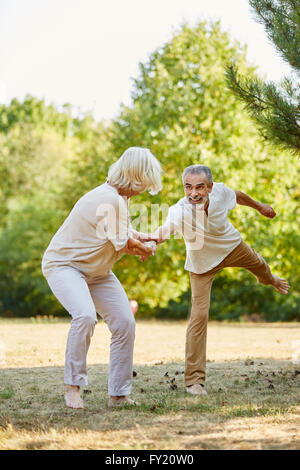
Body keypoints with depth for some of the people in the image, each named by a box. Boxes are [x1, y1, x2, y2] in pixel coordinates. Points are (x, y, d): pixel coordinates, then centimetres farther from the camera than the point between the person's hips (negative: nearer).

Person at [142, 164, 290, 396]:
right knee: (199, 315, -14)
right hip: (202, 263, -4)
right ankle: (194, 379, -5)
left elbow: (238, 195, -7)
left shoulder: (220, 191, -31)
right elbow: (166, 228, -64)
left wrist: (259, 206, 10)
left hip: (232, 246, 4)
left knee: (259, 265, 33)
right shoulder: (180, 211, -42)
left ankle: (270, 280, 75)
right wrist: (153, 237, -86)